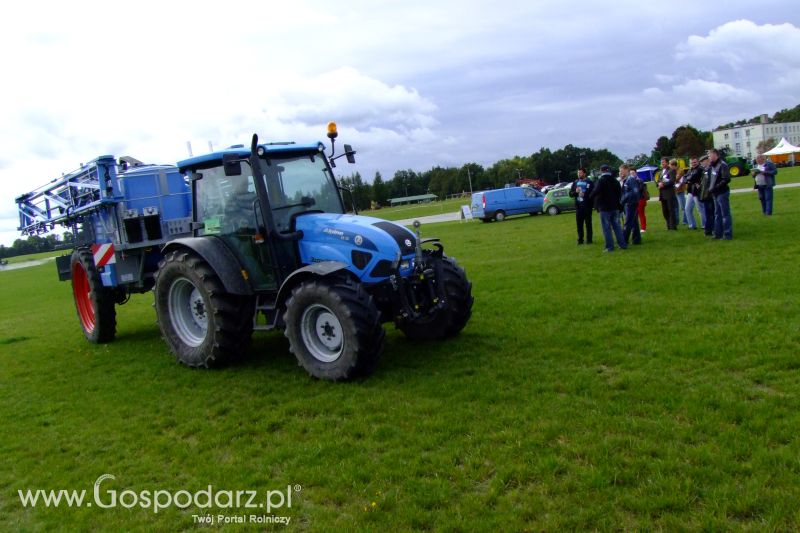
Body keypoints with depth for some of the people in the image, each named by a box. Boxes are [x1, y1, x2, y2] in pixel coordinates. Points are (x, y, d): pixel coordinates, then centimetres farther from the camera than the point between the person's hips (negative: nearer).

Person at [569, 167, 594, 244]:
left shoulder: (589, 182, -2)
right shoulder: (575, 182, 11)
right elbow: (570, 193, 10)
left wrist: (585, 195, -20)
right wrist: (575, 192, -10)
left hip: (587, 206, -4)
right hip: (578, 206, 4)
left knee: (588, 223, 1)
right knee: (579, 223, 7)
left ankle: (589, 239, 7)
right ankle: (580, 239, 15)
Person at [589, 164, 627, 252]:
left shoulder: (601, 181, -12)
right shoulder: (615, 181, 12)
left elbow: (596, 192, -24)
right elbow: (620, 193, 16)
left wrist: (590, 197, -5)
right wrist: (617, 203, 20)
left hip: (605, 208, -7)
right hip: (615, 207, 7)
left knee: (607, 228, -3)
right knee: (617, 226, 12)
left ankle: (609, 246, -4)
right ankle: (622, 244, 13)